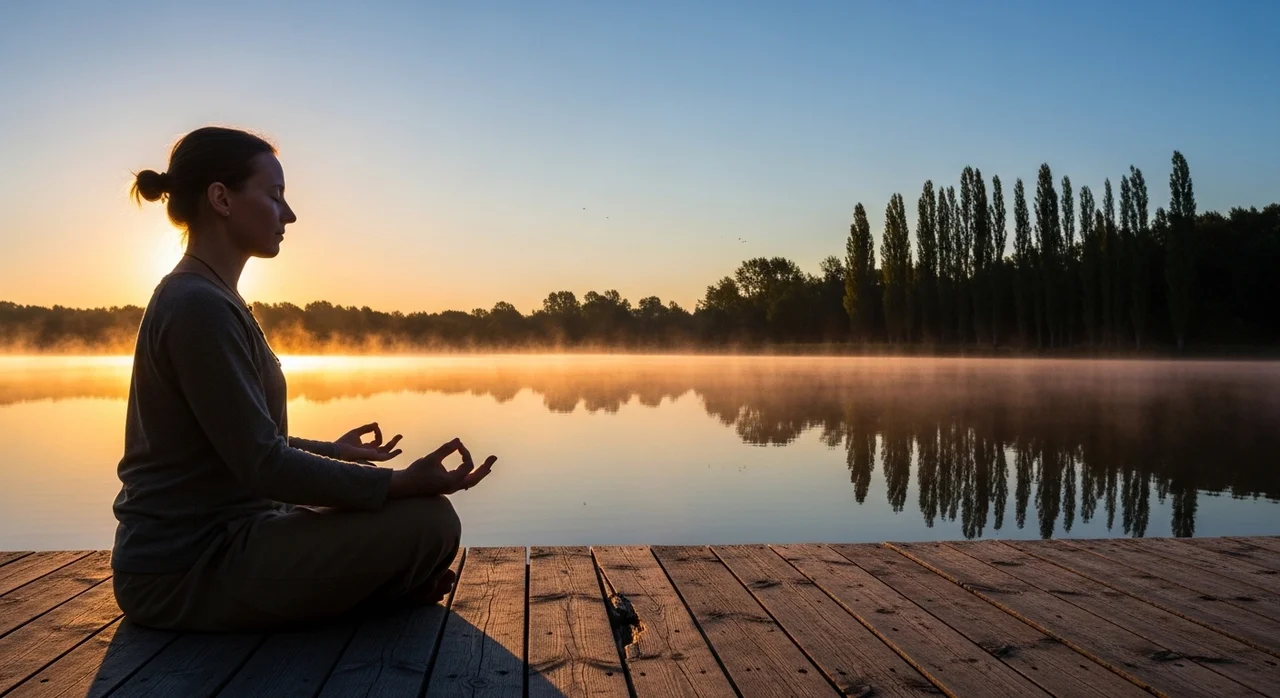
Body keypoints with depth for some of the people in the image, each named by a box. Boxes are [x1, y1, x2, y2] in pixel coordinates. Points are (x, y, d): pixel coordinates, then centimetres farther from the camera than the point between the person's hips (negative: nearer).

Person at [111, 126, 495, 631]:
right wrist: (401, 483, -25)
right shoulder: (199, 305, -19)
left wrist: (331, 451, 27)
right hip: (190, 570, -10)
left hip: (205, 542, 11)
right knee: (429, 521, -18)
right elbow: (262, 463, -23)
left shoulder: (204, 299, 13)